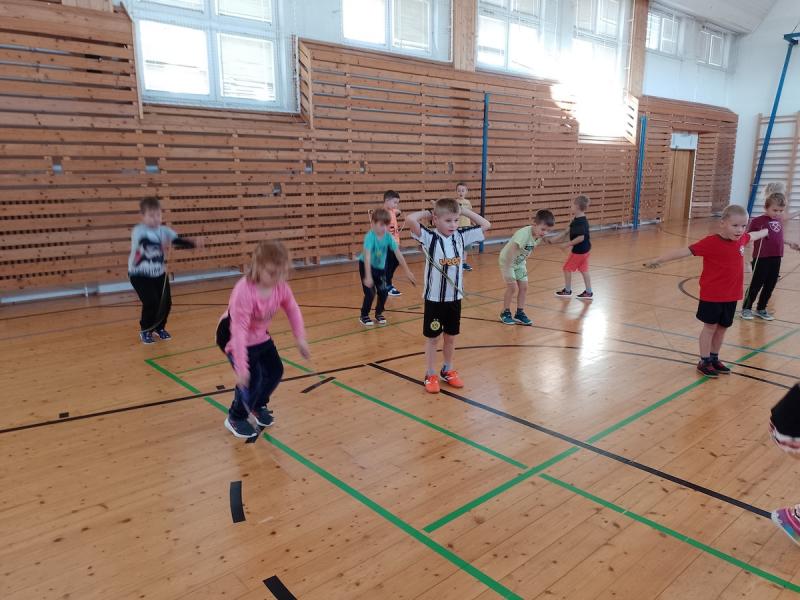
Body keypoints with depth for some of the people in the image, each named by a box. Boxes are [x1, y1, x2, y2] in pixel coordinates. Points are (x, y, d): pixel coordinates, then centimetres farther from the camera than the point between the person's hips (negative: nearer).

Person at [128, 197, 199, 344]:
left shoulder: (163, 230, -6)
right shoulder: (138, 231, -20)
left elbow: (177, 240, -19)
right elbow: (144, 242, -41)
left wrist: (191, 242, -41)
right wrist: (160, 245, -59)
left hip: (159, 273, 5)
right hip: (140, 274, -5)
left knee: (166, 302, 0)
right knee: (151, 302, -16)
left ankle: (159, 328, 28)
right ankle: (145, 331, 8)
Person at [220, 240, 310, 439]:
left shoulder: (281, 287, -18)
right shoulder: (244, 291, -38)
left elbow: (293, 311, -1)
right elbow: (239, 330, -39)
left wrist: (300, 339, -4)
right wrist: (241, 366, -39)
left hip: (260, 336, 7)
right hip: (233, 336, -7)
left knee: (275, 371, 6)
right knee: (252, 377, -16)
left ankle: (258, 406, 35)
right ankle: (235, 418, 10)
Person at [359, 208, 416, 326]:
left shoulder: (388, 237, -17)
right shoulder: (370, 236, -31)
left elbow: (398, 254, -14)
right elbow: (367, 256, -39)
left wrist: (407, 271, -14)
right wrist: (368, 276, -46)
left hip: (380, 267, 5)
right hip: (366, 266, -4)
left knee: (384, 292, 0)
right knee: (370, 293, -10)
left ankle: (379, 314, 24)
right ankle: (364, 316, 11)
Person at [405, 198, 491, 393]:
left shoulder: (461, 236, -1)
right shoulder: (429, 237, -15)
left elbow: (486, 225, 6)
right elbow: (410, 220, -29)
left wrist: (464, 211, 1)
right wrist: (426, 213, -11)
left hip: (455, 297, 4)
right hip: (434, 298, -4)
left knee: (451, 336, 18)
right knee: (432, 338, 10)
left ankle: (448, 371, 34)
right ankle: (431, 375, 23)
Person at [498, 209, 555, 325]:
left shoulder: (539, 236, -12)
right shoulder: (524, 234, -35)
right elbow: (511, 250, -37)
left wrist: (524, 262, 6)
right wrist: (508, 270, -35)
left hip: (520, 262, 7)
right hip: (507, 260, -7)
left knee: (524, 287, 3)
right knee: (513, 287, -8)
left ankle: (520, 313, 15)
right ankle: (505, 313, 10)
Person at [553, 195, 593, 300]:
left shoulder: (580, 222, -24)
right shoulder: (579, 220, 8)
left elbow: (581, 237, -29)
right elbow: (567, 231, 13)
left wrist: (568, 244, -21)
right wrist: (555, 239, 12)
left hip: (579, 250, -9)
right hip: (585, 249, 9)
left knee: (567, 268, 5)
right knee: (583, 270, 13)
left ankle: (567, 290, 17)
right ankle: (588, 292, 17)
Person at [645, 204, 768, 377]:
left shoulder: (741, 239, 1)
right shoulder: (711, 242, -20)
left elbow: (753, 236, 26)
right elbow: (685, 251, -25)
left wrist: (766, 231, 47)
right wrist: (658, 260, -31)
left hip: (731, 295, 6)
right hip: (711, 295, -6)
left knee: (722, 327, 16)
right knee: (710, 327, 4)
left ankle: (714, 358, 31)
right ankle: (704, 362, 16)